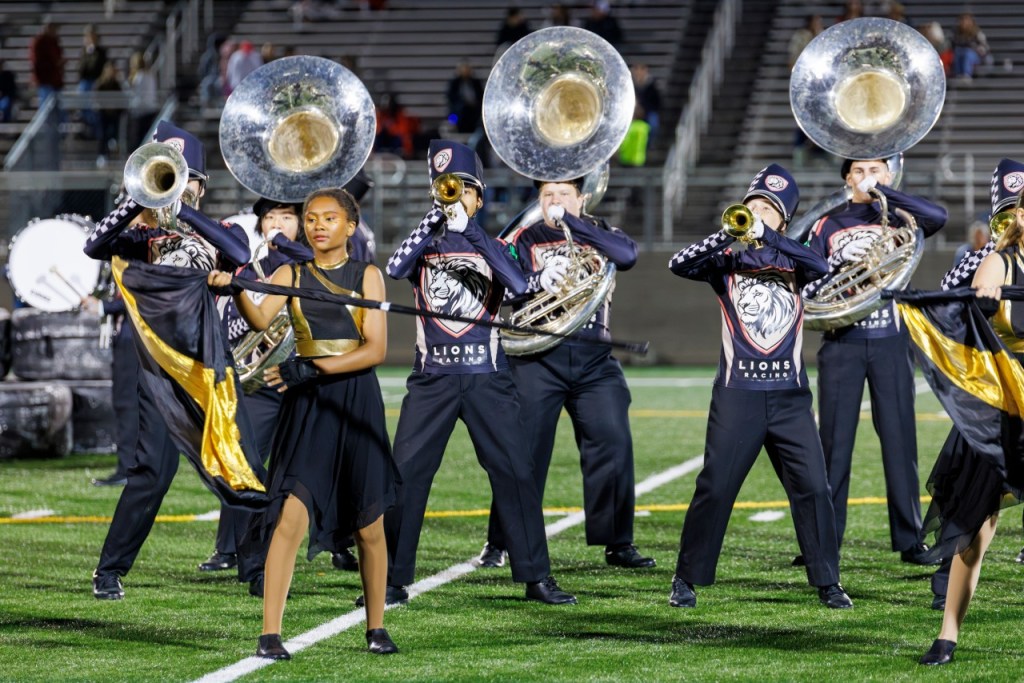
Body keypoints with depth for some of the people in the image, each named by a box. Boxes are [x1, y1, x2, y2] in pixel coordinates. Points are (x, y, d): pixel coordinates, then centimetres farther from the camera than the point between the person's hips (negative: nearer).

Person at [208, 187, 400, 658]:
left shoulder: (367, 276, 4)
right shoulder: (291, 276, 7)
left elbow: (376, 349, -6)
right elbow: (261, 319, -12)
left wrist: (311, 369, -17)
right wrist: (235, 292, -32)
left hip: (357, 402, 0)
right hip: (307, 407, 0)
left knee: (369, 525, 7)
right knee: (291, 515, -14)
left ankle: (376, 627, 22)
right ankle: (270, 633, -14)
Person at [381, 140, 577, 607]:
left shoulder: (493, 246, 9)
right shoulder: (425, 241, 11)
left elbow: (519, 285, -12)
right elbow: (395, 269, -11)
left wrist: (469, 230, -18)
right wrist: (435, 219, -16)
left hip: (486, 376, 0)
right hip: (432, 376, 0)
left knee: (513, 472, -5)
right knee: (405, 474, -6)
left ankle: (536, 577, 2)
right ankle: (392, 580, 2)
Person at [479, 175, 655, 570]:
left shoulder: (598, 234, 12)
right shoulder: (525, 239, 9)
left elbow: (627, 255, -10)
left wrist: (571, 222, -12)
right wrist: (540, 280, -23)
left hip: (594, 358, 2)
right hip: (538, 357, -2)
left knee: (613, 446, -4)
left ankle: (618, 544, 5)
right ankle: (499, 544, 7)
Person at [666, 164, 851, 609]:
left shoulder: (793, 260, 11)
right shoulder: (728, 259, 8)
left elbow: (821, 267, -12)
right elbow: (680, 265, -10)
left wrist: (765, 237, -21)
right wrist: (727, 235, -24)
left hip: (790, 394, 1)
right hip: (737, 392, -1)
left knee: (813, 486, -4)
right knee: (715, 487, -3)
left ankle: (827, 583, 3)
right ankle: (687, 579, 8)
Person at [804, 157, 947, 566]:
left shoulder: (897, 220, 8)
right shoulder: (827, 226, 10)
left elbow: (938, 217, -13)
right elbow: (808, 286, 6)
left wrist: (883, 191, -11)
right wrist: (839, 260, -12)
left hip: (890, 343, 0)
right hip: (841, 344, 0)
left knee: (899, 439, -1)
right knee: (834, 443, 0)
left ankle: (909, 539, 4)